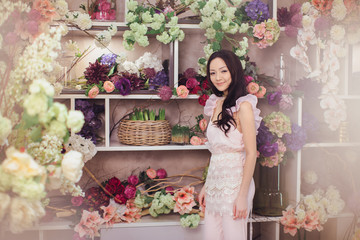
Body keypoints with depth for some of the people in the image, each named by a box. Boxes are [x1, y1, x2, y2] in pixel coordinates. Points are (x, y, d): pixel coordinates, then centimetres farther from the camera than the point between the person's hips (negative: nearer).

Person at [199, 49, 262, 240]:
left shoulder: (243, 106, -12)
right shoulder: (215, 104, 10)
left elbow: (251, 154, -14)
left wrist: (243, 196, -17)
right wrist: (206, 186, 12)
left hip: (234, 183, -6)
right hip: (214, 183, 7)